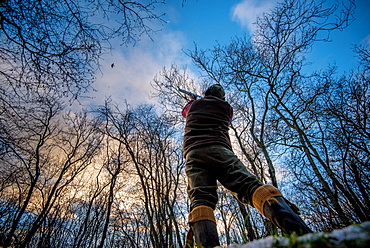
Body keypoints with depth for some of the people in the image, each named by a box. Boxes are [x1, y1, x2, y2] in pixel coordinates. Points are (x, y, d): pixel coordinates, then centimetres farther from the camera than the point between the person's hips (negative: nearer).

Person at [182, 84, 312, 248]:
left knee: (200, 199, -16)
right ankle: (300, 230, -42)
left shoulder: (194, 105, 29)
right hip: (219, 150, -1)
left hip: (194, 153, 1)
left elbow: (185, 111, 54)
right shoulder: (226, 107, 27)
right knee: (248, 184, -18)